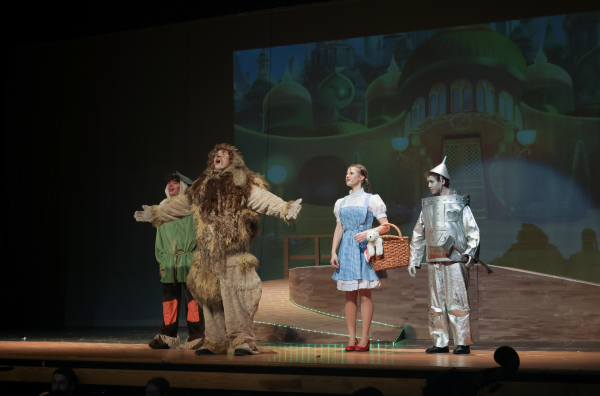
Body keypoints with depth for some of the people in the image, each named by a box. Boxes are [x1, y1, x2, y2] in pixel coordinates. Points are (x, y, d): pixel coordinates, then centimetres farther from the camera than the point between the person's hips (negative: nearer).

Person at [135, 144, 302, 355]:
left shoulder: (243, 184, 3)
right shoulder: (202, 186, 20)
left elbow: (263, 199, -11)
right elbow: (181, 204, 31)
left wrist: (286, 209, -28)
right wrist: (155, 213, 37)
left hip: (233, 253, -6)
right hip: (208, 254, 6)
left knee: (235, 295, -11)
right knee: (210, 296, 8)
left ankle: (243, 341, -6)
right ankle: (215, 343, 16)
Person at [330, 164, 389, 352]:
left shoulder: (371, 200, 2)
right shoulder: (342, 202, 16)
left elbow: (385, 226, -2)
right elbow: (338, 229, 14)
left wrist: (368, 233, -19)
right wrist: (333, 252, 4)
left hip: (364, 249, -4)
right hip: (347, 250, 4)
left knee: (365, 293, -5)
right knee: (350, 294, 2)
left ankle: (364, 338, -2)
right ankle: (352, 338, 6)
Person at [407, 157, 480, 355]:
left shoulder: (459, 204, 2)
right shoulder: (427, 206, 16)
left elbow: (473, 232, 1)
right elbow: (418, 236, 20)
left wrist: (469, 254, -11)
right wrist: (413, 261, 17)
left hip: (455, 261, -5)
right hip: (434, 262, 5)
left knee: (457, 302, -7)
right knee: (436, 303, 6)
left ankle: (462, 343, -2)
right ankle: (440, 342, 12)